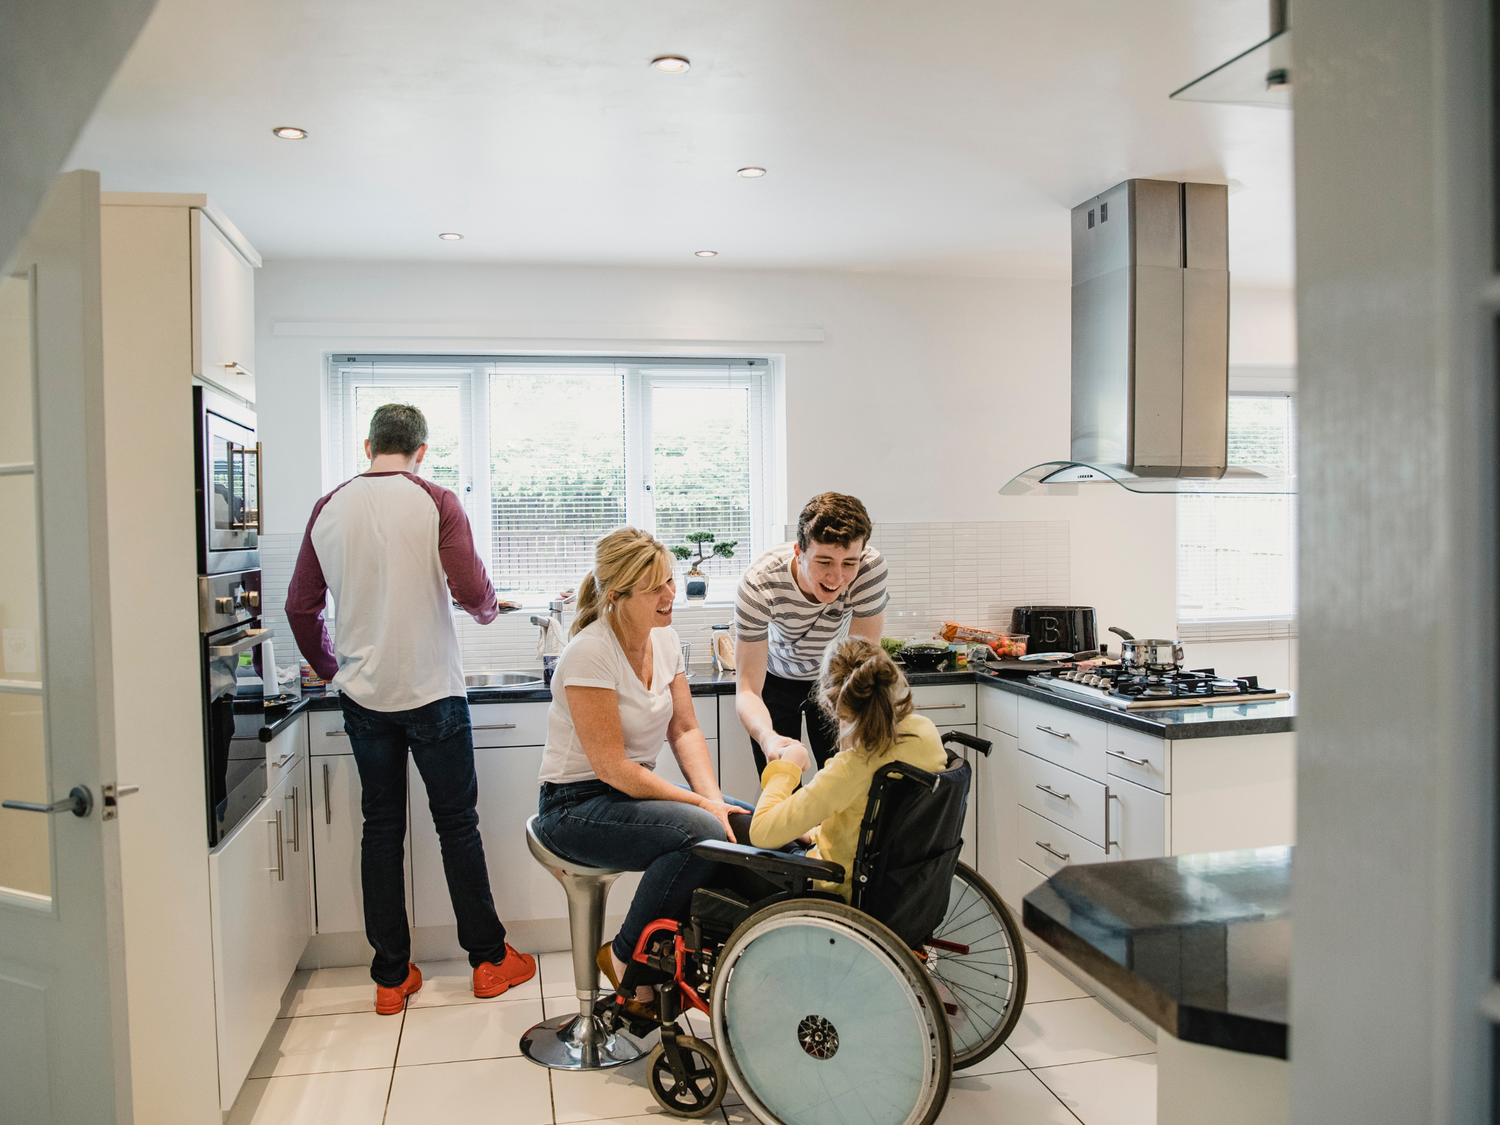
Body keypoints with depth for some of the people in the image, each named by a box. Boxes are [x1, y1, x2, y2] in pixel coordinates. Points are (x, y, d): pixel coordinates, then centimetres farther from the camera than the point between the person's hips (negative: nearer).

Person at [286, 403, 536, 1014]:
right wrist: (489, 608, 7)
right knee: (457, 824, 8)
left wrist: (330, 666, 23)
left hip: (363, 695, 4)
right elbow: (472, 591, -16)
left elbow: (300, 606, 8)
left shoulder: (329, 508, 4)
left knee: (381, 828, 11)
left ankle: (391, 977, 18)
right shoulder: (435, 502, -8)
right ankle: (488, 959, 19)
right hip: (431, 692, -3)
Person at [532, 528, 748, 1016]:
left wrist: (714, 800, -13)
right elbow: (611, 766, -23)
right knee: (701, 834, -30)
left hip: (638, 788, 7)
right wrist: (702, 805, -23)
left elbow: (685, 731, 3)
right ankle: (625, 958, -7)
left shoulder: (665, 639, 2)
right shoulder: (590, 653, -22)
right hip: (577, 806, -7)